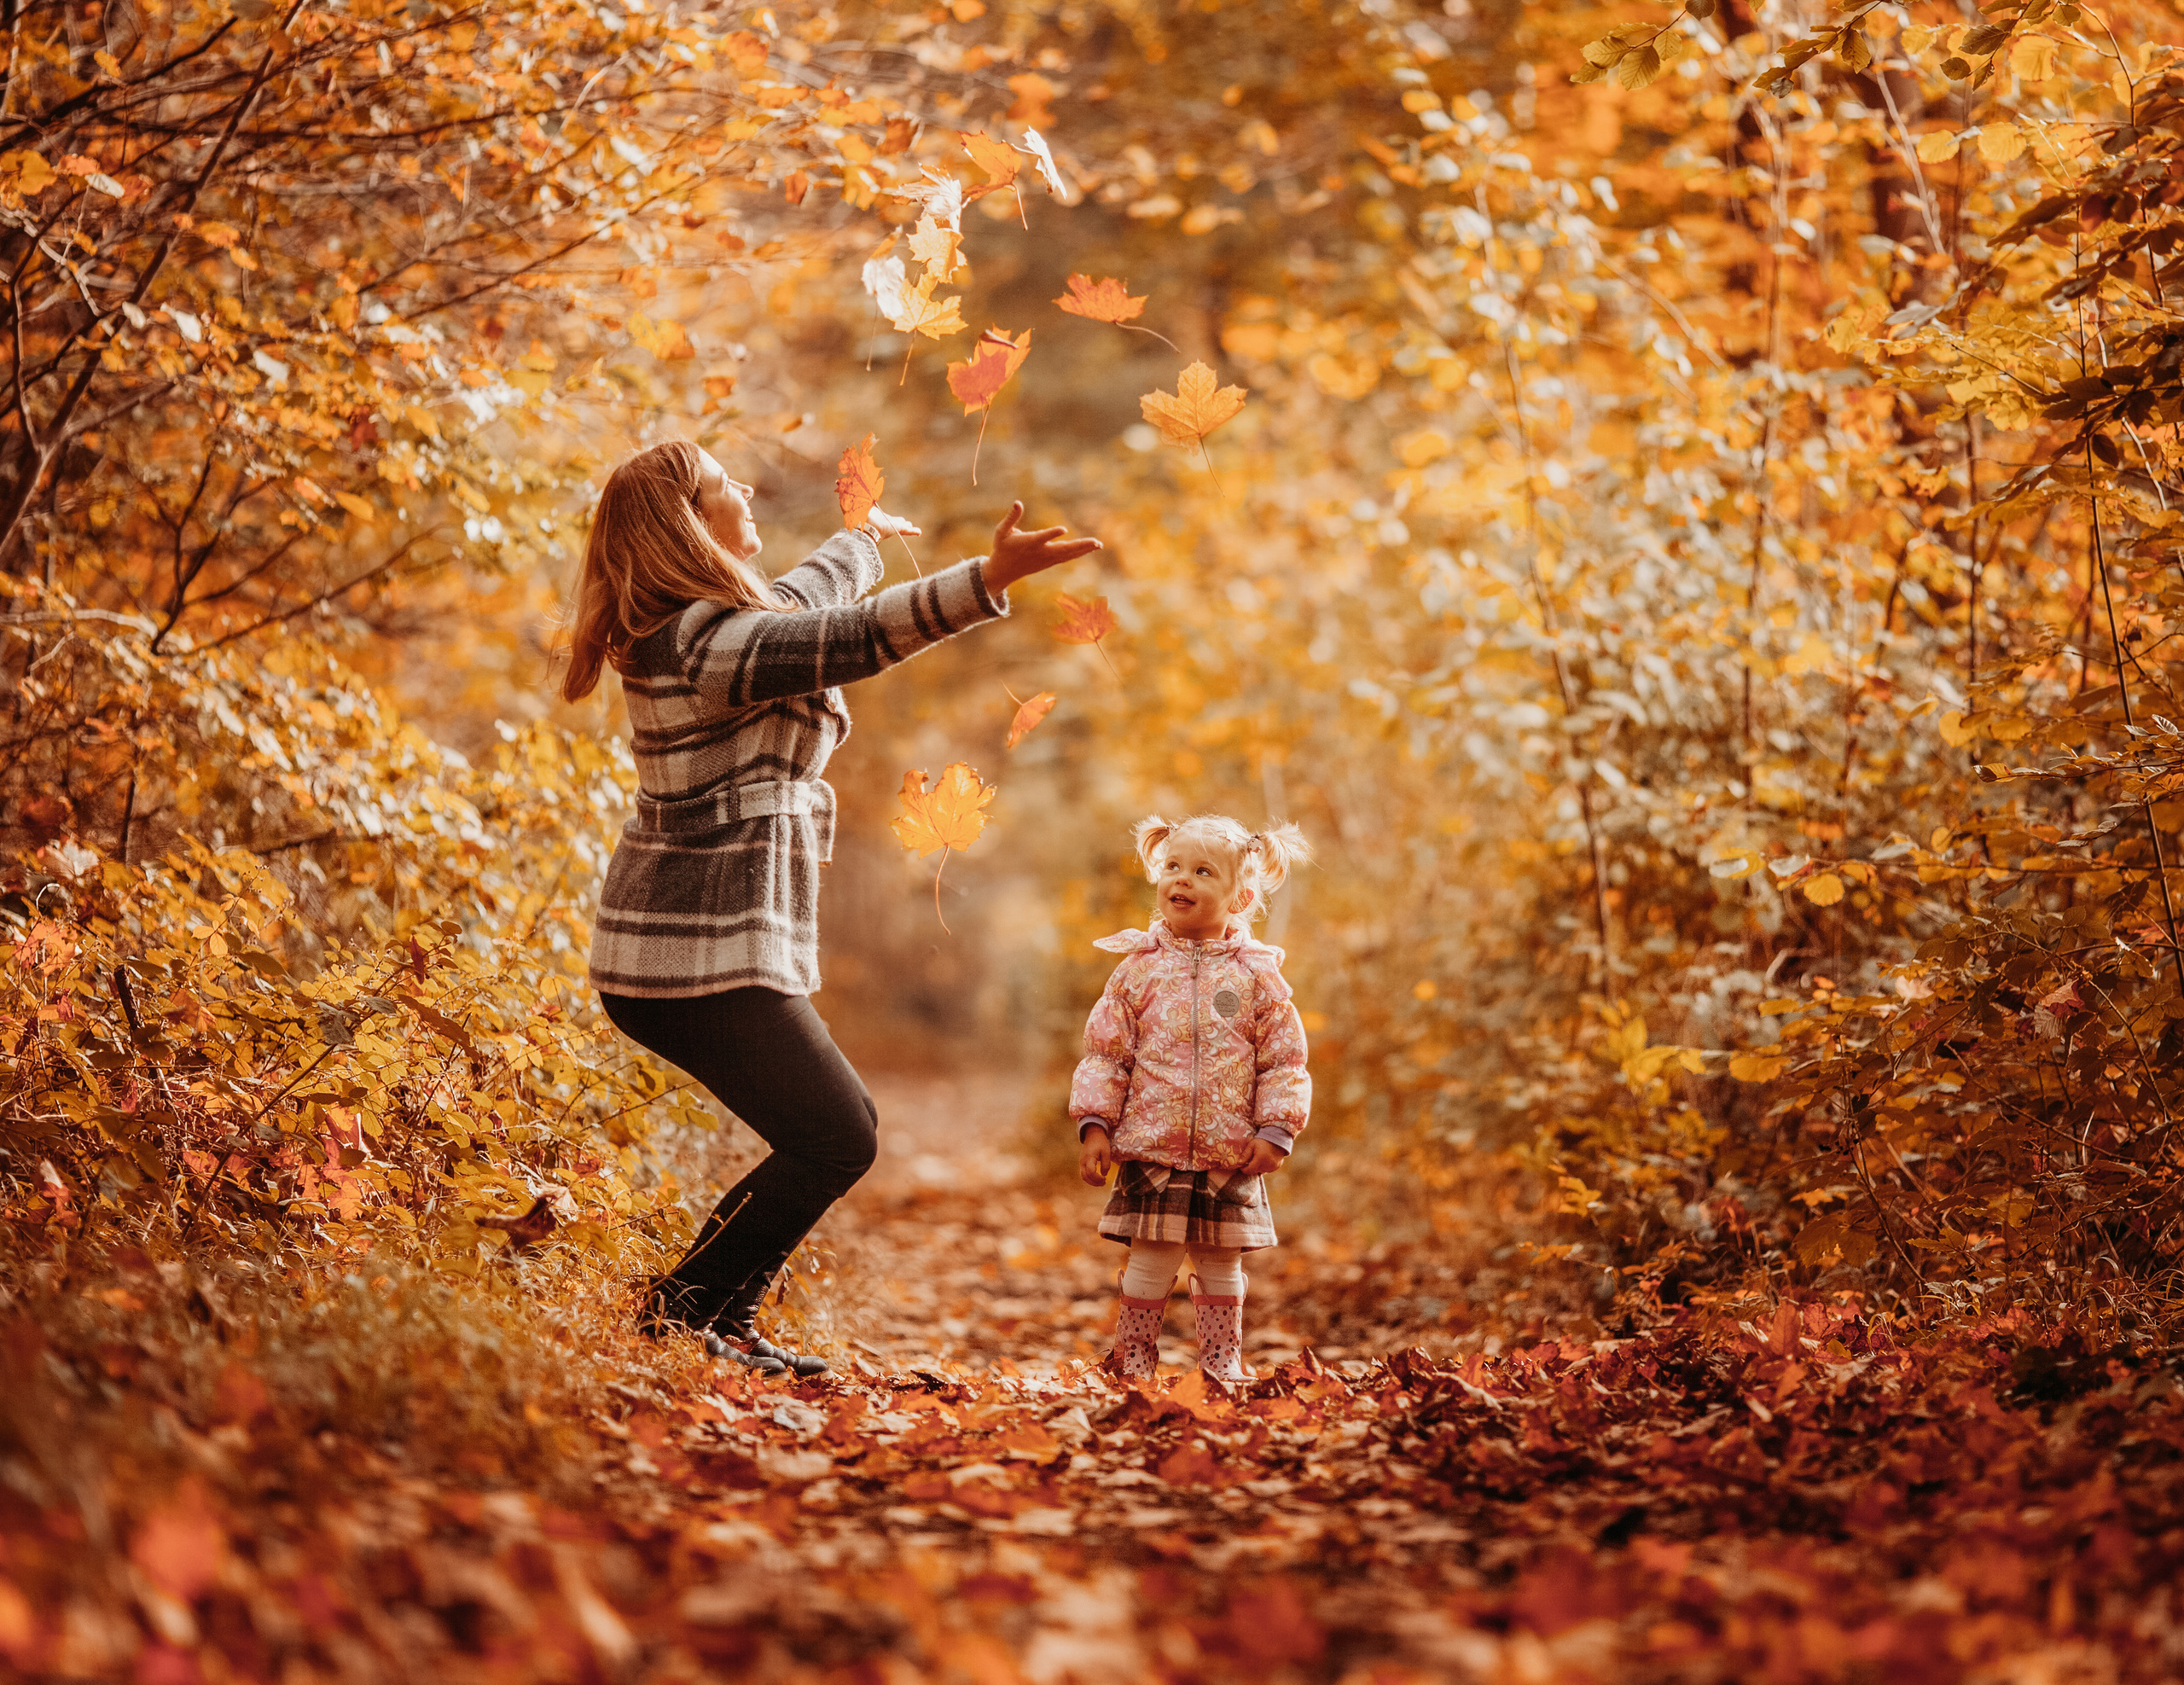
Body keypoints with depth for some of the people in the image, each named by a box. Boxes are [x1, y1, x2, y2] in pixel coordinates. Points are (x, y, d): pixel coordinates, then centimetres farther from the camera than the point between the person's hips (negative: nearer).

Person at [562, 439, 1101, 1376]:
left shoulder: (709, 626, 14)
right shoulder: (704, 644, -18)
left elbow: (796, 605, 35)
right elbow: (856, 637, -31)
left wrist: (866, 539, 52)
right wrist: (990, 578, -40)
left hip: (683, 944, 11)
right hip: (702, 954, -11)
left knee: (843, 1127, 14)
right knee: (834, 1141, -8)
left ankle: (724, 1325, 17)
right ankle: (675, 1320, 0)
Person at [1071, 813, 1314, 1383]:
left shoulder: (1256, 976, 2)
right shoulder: (1140, 969, 2)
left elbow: (1285, 1062, 4)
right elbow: (1105, 1052, 4)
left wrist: (1276, 1130, -6)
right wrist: (1094, 1124, -3)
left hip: (1231, 1154, 1)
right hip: (1151, 1147, -1)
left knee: (1221, 1266, 10)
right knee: (1151, 1262, 1)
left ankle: (1222, 1363, 23)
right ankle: (1133, 1362, 15)